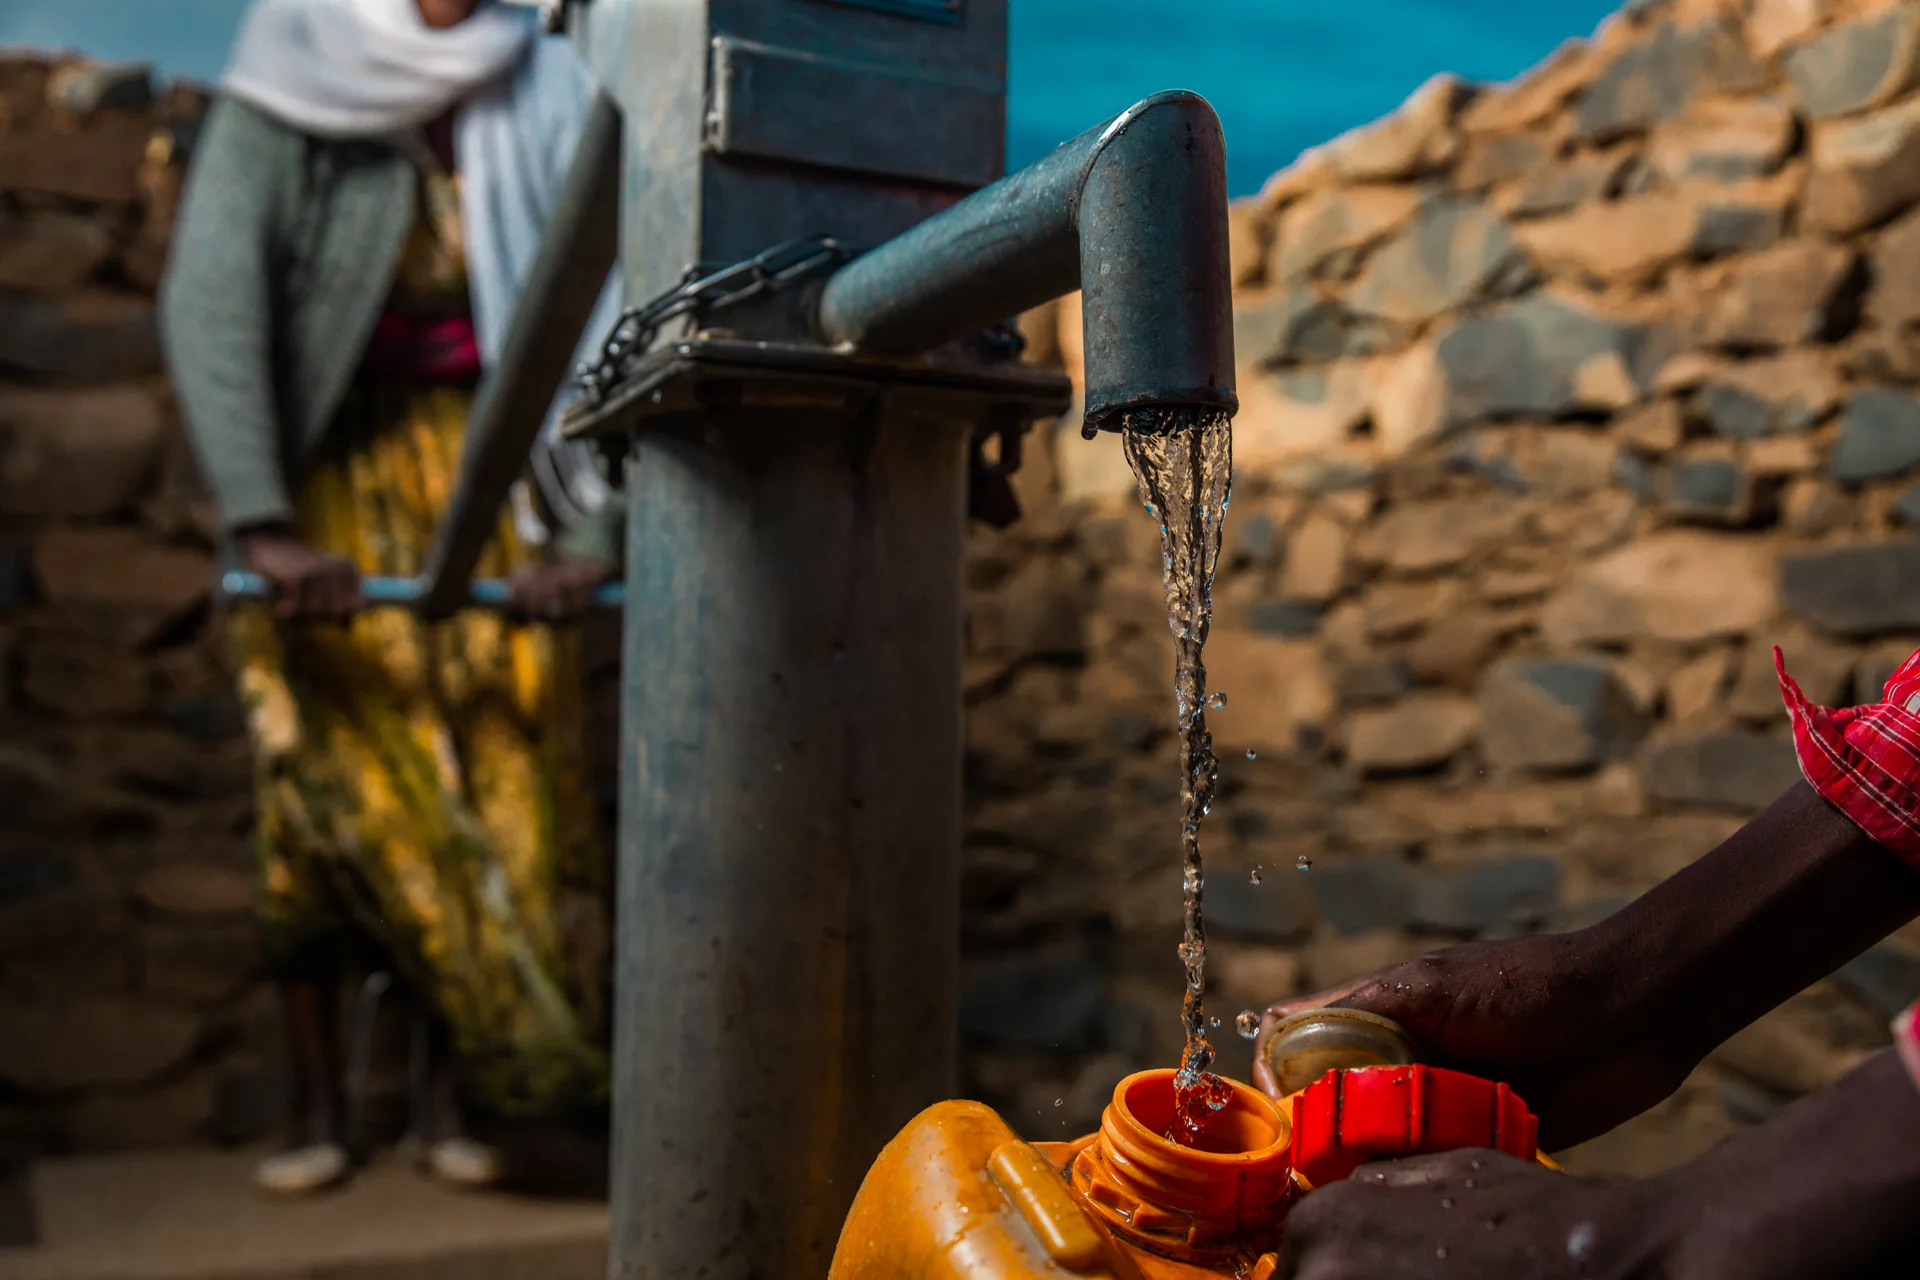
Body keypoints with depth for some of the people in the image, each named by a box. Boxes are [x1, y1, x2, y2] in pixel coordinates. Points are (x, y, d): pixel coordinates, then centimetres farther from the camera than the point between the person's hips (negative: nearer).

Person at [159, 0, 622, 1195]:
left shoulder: (542, 107, -6)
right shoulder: (284, 97, -10)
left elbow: (597, 321, -11)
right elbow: (210, 301, -19)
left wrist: (589, 533, -20)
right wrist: (263, 529, -29)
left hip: (485, 468, 1)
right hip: (327, 469, -1)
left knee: (504, 767, -4)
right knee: (325, 773, -4)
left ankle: (458, 1097, 9)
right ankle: (320, 1111, 8)